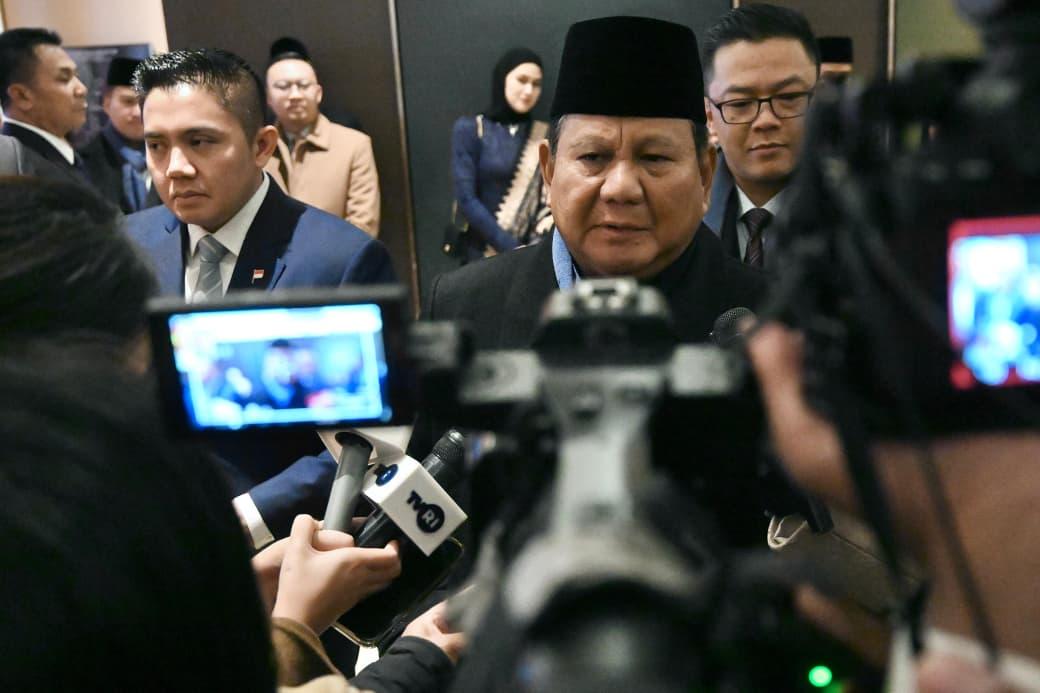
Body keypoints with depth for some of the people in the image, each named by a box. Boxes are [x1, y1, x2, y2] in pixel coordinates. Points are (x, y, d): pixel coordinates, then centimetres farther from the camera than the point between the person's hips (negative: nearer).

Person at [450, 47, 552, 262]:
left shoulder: (544, 135, 8)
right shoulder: (469, 129, 0)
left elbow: (551, 198, 2)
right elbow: (466, 199, -8)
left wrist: (537, 244, -15)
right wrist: (511, 249, -13)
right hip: (484, 252, -2)